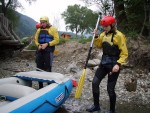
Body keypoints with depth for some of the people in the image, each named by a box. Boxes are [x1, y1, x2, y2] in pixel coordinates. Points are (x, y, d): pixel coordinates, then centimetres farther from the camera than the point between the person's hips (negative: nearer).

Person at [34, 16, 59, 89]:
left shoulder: (52, 29, -1)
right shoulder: (39, 30, 14)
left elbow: (56, 40, -7)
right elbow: (36, 39, 18)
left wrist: (47, 44, -16)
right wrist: (38, 45, -3)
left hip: (48, 51, -5)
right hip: (40, 51, 5)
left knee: (47, 69, -5)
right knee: (39, 69, 8)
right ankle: (40, 86, 19)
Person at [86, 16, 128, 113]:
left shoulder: (119, 36, -15)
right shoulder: (104, 34, 6)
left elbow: (124, 53, -14)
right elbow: (99, 45, 14)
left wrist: (118, 64, -27)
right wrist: (96, 36, -2)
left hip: (113, 65, -7)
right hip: (104, 63, 7)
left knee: (110, 89, 0)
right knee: (95, 83, 6)